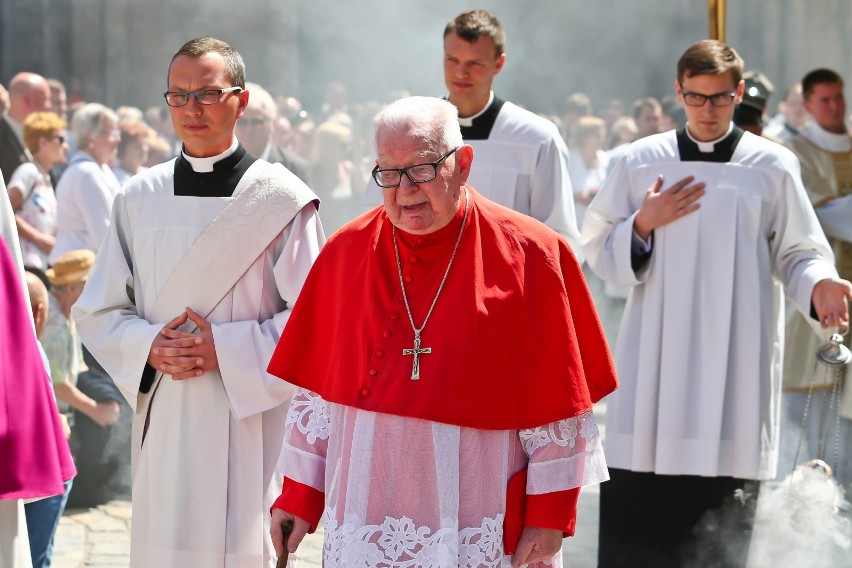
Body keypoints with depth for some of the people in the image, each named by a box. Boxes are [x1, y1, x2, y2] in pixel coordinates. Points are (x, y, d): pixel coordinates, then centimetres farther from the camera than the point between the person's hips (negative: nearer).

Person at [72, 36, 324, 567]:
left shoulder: (280, 199, -3)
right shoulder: (140, 199, 9)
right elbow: (98, 311, 13)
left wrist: (226, 349, -14)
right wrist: (149, 345, -7)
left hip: (250, 419, -3)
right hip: (164, 423, 3)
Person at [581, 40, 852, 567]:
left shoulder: (773, 166, 4)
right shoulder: (642, 160, 8)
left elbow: (798, 252, 8)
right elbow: (600, 251, 11)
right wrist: (644, 224, -7)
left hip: (736, 363, -1)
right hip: (654, 360, 1)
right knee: (634, 520, -5)